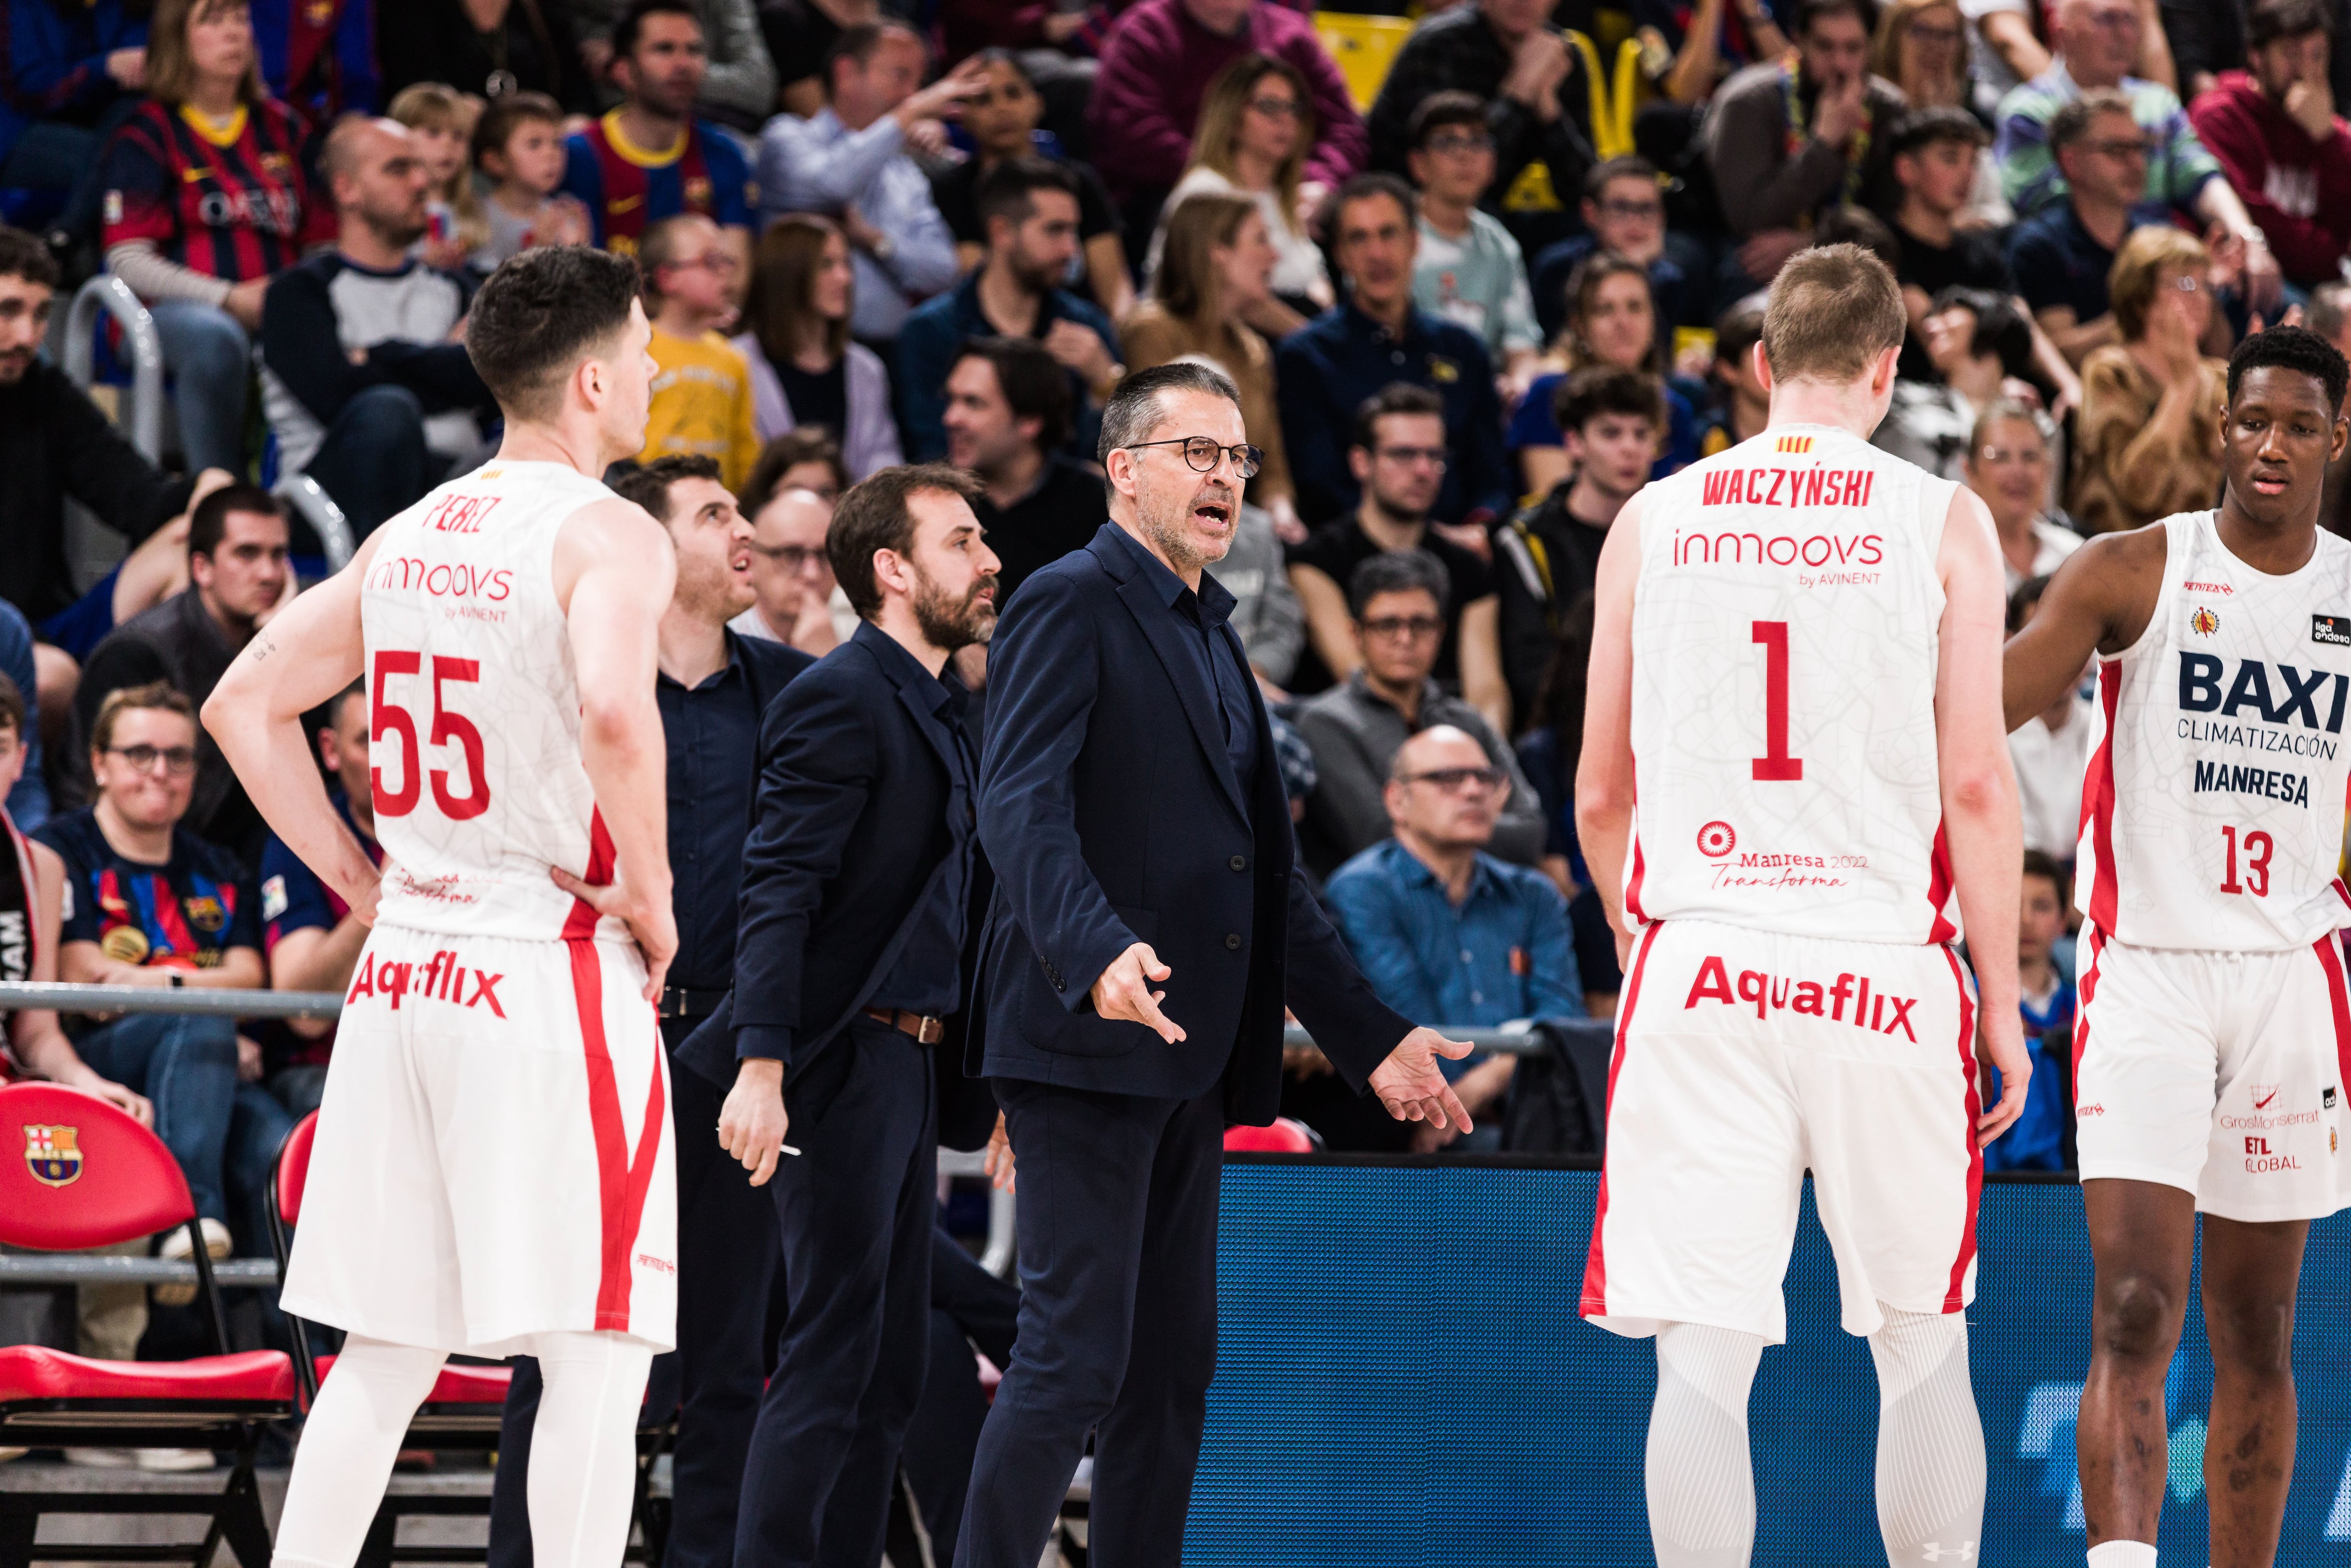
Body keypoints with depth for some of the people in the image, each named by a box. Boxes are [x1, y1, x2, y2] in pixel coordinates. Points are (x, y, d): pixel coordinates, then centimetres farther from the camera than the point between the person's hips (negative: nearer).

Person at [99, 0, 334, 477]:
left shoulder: (282, 128, 22)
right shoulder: (148, 134, 7)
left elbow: (322, 239, 20)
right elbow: (128, 261, -3)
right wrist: (231, 299, -13)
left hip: (281, 314, 4)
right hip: (174, 312, -4)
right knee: (215, 339, -41)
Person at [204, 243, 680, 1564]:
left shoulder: (413, 538, 13)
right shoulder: (608, 535, -10)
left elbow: (247, 705, 17)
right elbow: (615, 714, -29)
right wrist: (650, 894, -14)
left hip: (405, 965, 7)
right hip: (557, 969, -7)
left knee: (385, 1355, 13)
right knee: (598, 1358, -3)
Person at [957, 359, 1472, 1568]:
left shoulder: (1210, 637, 21)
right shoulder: (1072, 606, -6)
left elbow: (1262, 874, 26)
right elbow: (1018, 806, -20)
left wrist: (1369, 1037, 23)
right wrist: (1096, 954, -37)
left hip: (1187, 1058, 9)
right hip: (1085, 1045, -9)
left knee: (1173, 1367, 9)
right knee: (1073, 1356, -13)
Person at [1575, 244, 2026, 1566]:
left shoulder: (1653, 520, 8)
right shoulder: (1943, 523, 2)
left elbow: (1600, 796, 12)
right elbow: (1976, 786, -4)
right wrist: (2003, 1000, 3)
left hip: (1697, 962, 1)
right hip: (1885, 963, -1)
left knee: (1704, 1360, -1)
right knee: (1925, 1347, 11)